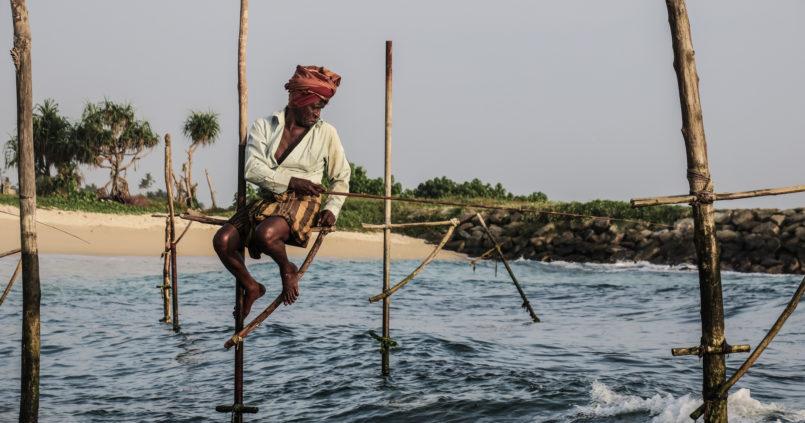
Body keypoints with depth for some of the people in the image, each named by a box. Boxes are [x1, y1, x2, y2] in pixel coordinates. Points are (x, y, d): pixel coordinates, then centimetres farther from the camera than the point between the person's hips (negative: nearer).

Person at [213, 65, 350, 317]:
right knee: (222, 240, -18)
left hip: (301, 203, -3)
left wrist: (332, 208, -3)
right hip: (267, 201, 3)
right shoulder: (264, 127, 6)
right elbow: (252, 169, -8)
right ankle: (251, 287, 8)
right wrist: (290, 181, -19)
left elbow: (341, 177, 14)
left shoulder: (326, 133, 7)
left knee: (265, 234, -35)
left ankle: (287, 269, -1)